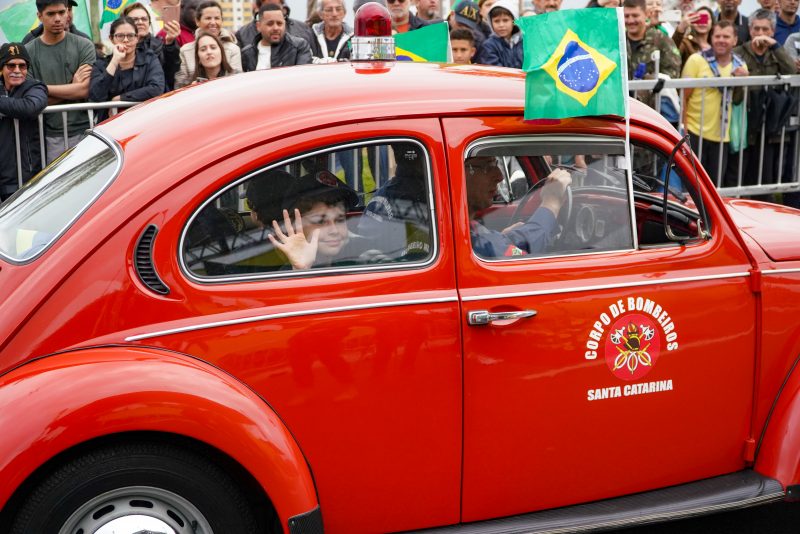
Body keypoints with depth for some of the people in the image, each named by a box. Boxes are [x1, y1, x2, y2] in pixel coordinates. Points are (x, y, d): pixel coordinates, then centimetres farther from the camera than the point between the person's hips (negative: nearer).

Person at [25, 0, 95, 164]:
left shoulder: (84, 46, 2)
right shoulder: (28, 52, 3)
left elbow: (85, 90, -7)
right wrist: (73, 88, -7)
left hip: (82, 131, 0)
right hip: (50, 136, 0)